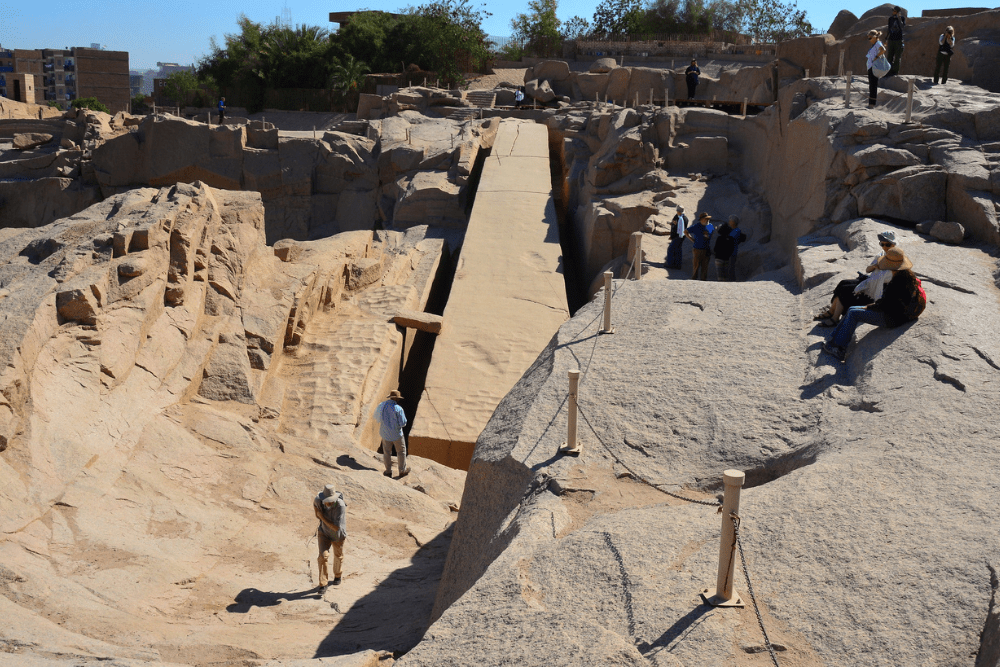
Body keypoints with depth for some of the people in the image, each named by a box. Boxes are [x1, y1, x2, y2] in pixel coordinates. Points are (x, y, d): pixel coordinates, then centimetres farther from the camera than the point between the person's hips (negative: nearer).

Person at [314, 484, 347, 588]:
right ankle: (323, 584, -5)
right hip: (324, 533, 1)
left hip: (337, 535, -1)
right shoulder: (318, 500, -26)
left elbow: (336, 527, -37)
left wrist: (322, 517, -35)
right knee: (323, 556, -15)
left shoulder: (341, 506, -37)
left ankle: (337, 576, 49)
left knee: (338, 556, 21)